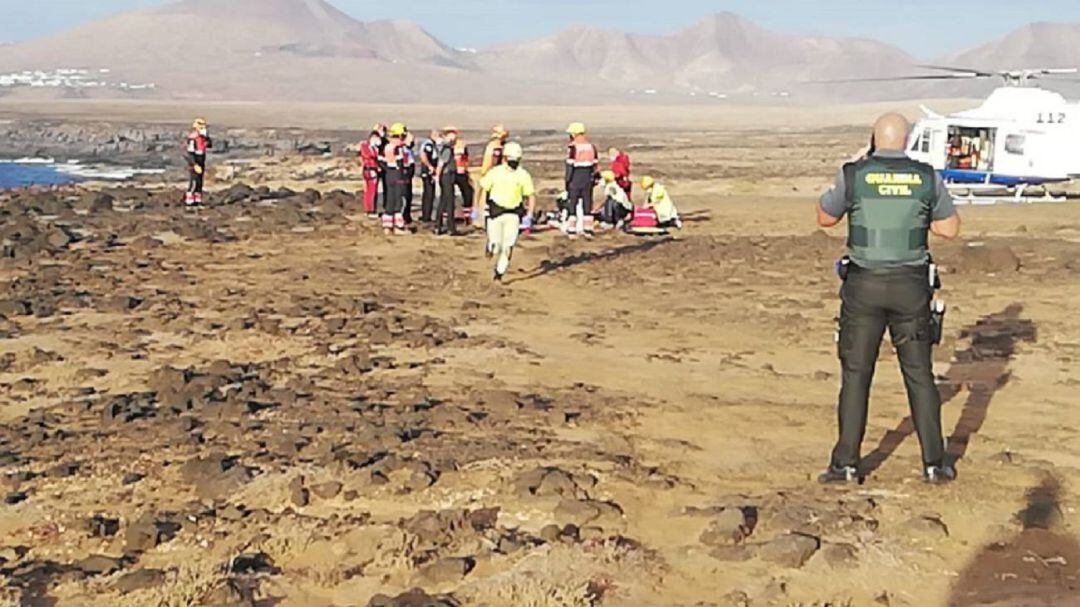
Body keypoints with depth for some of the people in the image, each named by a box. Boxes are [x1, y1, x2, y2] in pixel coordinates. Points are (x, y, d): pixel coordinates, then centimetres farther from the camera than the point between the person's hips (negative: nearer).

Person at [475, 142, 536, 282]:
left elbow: (531, 196, 3)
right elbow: (481, 188, 6)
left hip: (513, 215, 1)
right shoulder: (495, 172, -3)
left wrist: (529, 216, -8)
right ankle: (490, 247, 33)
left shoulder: (523, 175, -1)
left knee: (508, 247, -6)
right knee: (496, 247, -4)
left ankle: (499, 274, 11)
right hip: (495, 212, -1)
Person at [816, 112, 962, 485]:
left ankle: (846, 464, 7)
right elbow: (951, 229, 9)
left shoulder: (853, 175, -6)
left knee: (856, 374, 7)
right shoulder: (927, 178, -1)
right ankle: (934, 464, 15)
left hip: (864, 286, -1)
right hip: (910, 287, 1)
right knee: (919, 375, 11)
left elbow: (825, 218, 10)